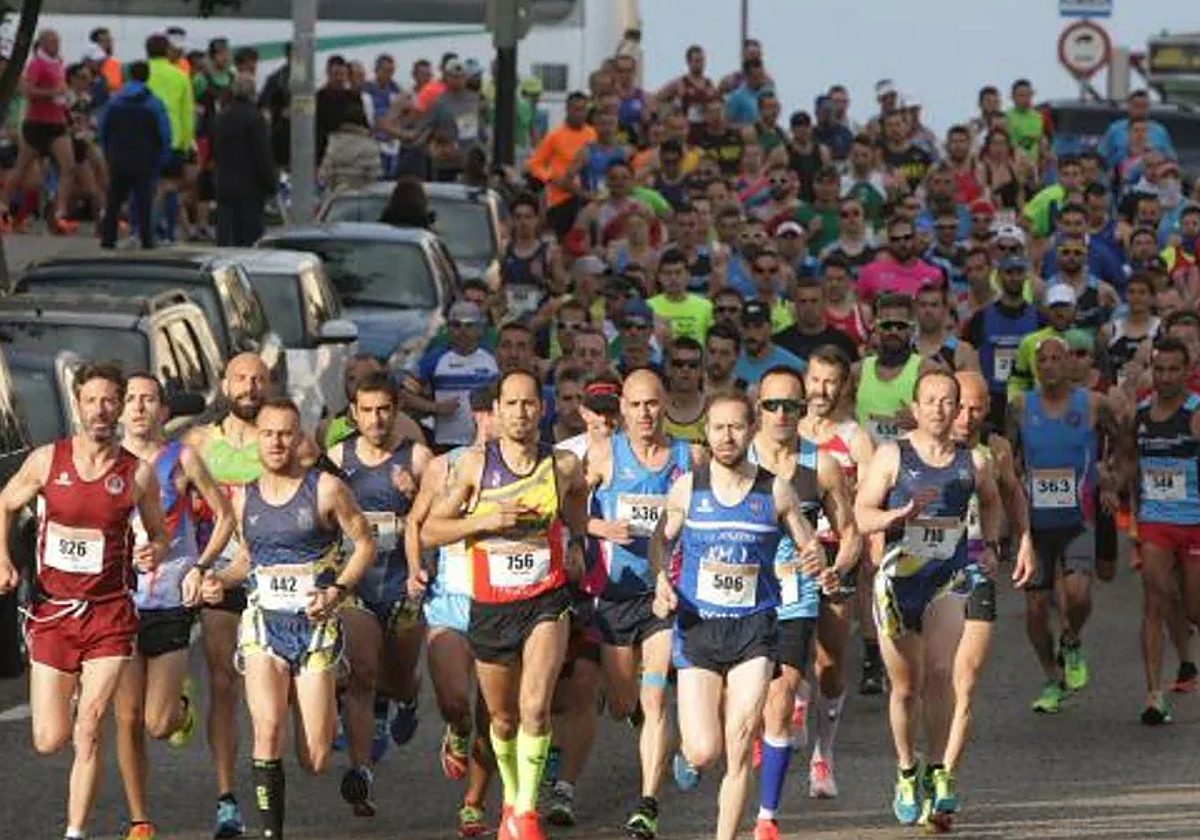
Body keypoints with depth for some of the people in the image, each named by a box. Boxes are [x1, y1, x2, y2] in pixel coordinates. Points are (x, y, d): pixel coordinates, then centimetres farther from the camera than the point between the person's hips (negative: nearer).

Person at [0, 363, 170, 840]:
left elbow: (159, 535, 12)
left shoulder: (137, 473, -1)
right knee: (49, 742, 2)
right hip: (51, 611, 1)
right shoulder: (47, 461, -1)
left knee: (88, 732, -10)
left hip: (109, 615, -1)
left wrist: (154, 554, -12)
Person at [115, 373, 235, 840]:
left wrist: (201, 567, -5)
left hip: (171, 603, -2)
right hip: (119, 602, 2)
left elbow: (224, 515, 7)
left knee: (158, 724, -7)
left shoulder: (182, 460, 0)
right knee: (128, 720, -1)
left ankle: (182, 701, 30)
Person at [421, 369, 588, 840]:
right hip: (489, 607, 1)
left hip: (546, 602, -1)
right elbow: (429, 532, -1)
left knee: (535, 707, -20)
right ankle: (510, 798, 38)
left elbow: (579, 493, 26)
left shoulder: (563, 466, 0)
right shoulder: (475, 464, -2)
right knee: (503, 718, 13)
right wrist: (485, 520, -14)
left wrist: (576, 542, 16)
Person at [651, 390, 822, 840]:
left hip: (754, 629, 0)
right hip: (697, 628, 0)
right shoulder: (687, 488, 2)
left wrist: (814, 559, -14)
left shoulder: (776, 492, 2)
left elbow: (809, 546, 10)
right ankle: (688, 748, 31)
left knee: (739, 744, -11)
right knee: (704, 752, -7)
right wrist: (662, 581, -5)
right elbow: (661, 541, 15)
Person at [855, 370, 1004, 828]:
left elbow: (991, 502, 27)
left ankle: (939, 773, -14)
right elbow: (862, 515, -5)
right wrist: (903, 513, -21)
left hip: (948, 580, 0)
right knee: (906, 686, 7)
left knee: (940, 673, -20)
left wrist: (990, 545, 14)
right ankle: (907, 774, 26)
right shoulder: (892, 456, -1)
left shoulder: (973, 462, 5)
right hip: (898, 578, 0)